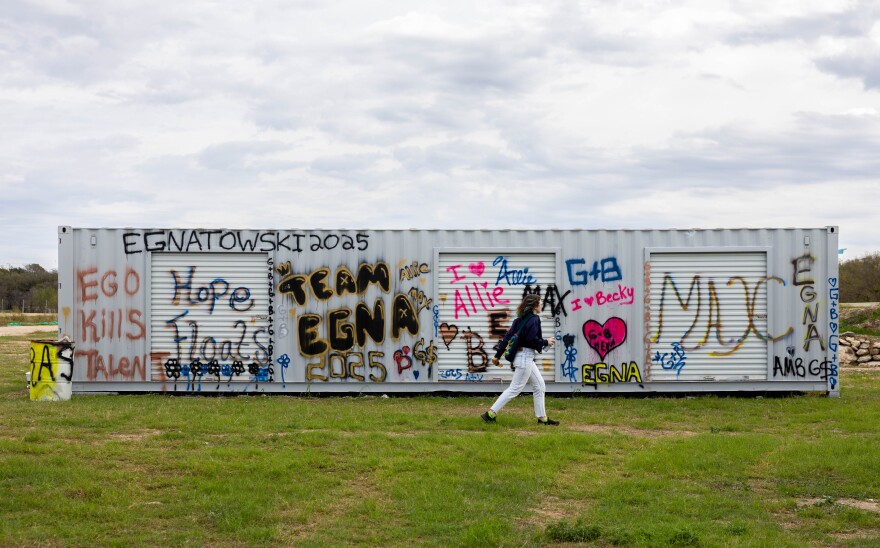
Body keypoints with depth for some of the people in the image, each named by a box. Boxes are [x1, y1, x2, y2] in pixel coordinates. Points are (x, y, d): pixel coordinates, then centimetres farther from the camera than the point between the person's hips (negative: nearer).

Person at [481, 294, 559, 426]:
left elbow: (507, 336, 7)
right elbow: (532, 340, -24)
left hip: (525, 357, 10)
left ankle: (542, 417, 19)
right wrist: (546, 342, -7)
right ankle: (491, 414, -3)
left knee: (539, 385, 15)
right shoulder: (534, 319, -14)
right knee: (515, 388, -4)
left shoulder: (520, 319, 10)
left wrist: (498, 355, 6)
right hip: (525, 357, -10)